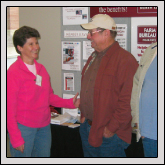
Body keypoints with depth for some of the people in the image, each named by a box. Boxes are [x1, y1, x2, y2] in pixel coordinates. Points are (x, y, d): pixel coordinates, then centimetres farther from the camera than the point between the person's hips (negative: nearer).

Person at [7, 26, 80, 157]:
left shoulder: (41, 69, 9)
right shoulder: (13, 72, -12)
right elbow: (10, 108, -12)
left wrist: (70, 103, 1)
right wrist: (16, 138, -13)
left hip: (44, 126, 7)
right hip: (23, 127, -6)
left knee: (44, 155, 15)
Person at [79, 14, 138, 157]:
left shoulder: (125, 59, -17)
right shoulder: (94, 57, 13)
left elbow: (128, 101, -22)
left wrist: (112, 128, -20)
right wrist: (84, 115, 14)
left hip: (109, 134, -8)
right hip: (87, 128, 9)